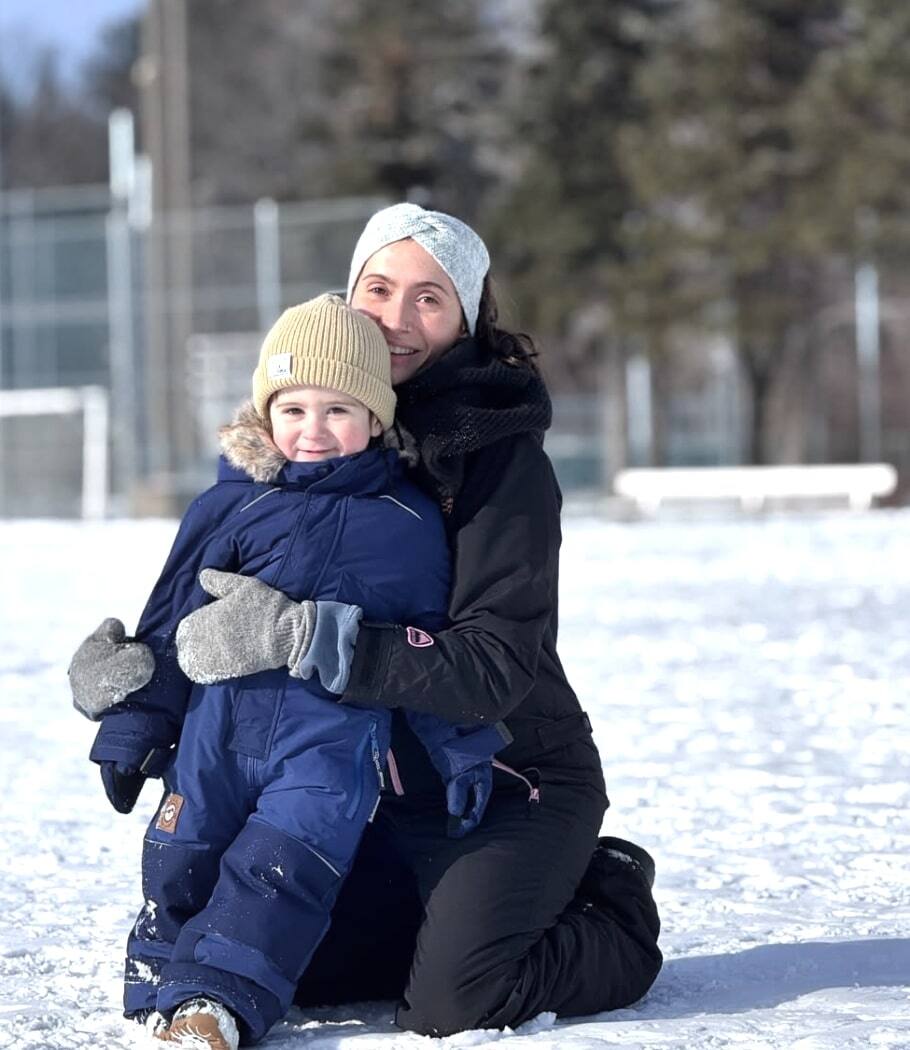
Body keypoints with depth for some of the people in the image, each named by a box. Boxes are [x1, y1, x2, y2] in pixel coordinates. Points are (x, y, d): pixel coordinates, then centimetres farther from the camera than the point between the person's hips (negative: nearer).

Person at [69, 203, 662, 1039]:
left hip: (519, 781, -6)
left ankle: (615, 922, 6)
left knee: (450, 1003, -23)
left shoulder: (504, 458, -17)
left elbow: (494, 666, -26)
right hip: (399, 789, 6)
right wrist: (143, 661, -12)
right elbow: (221, 594, 8)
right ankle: (473, 906, 17)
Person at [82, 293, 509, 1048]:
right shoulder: (230, 506, 3)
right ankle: (159, 981, 19)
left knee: (281, 870, -12)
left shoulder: (407, 523, 2)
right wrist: (132, 729, 8)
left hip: (334, 740, -2)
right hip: (218, 726, 2)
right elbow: (170, 623, 8)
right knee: (181, 862, 4)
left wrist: (464, 751, 6)